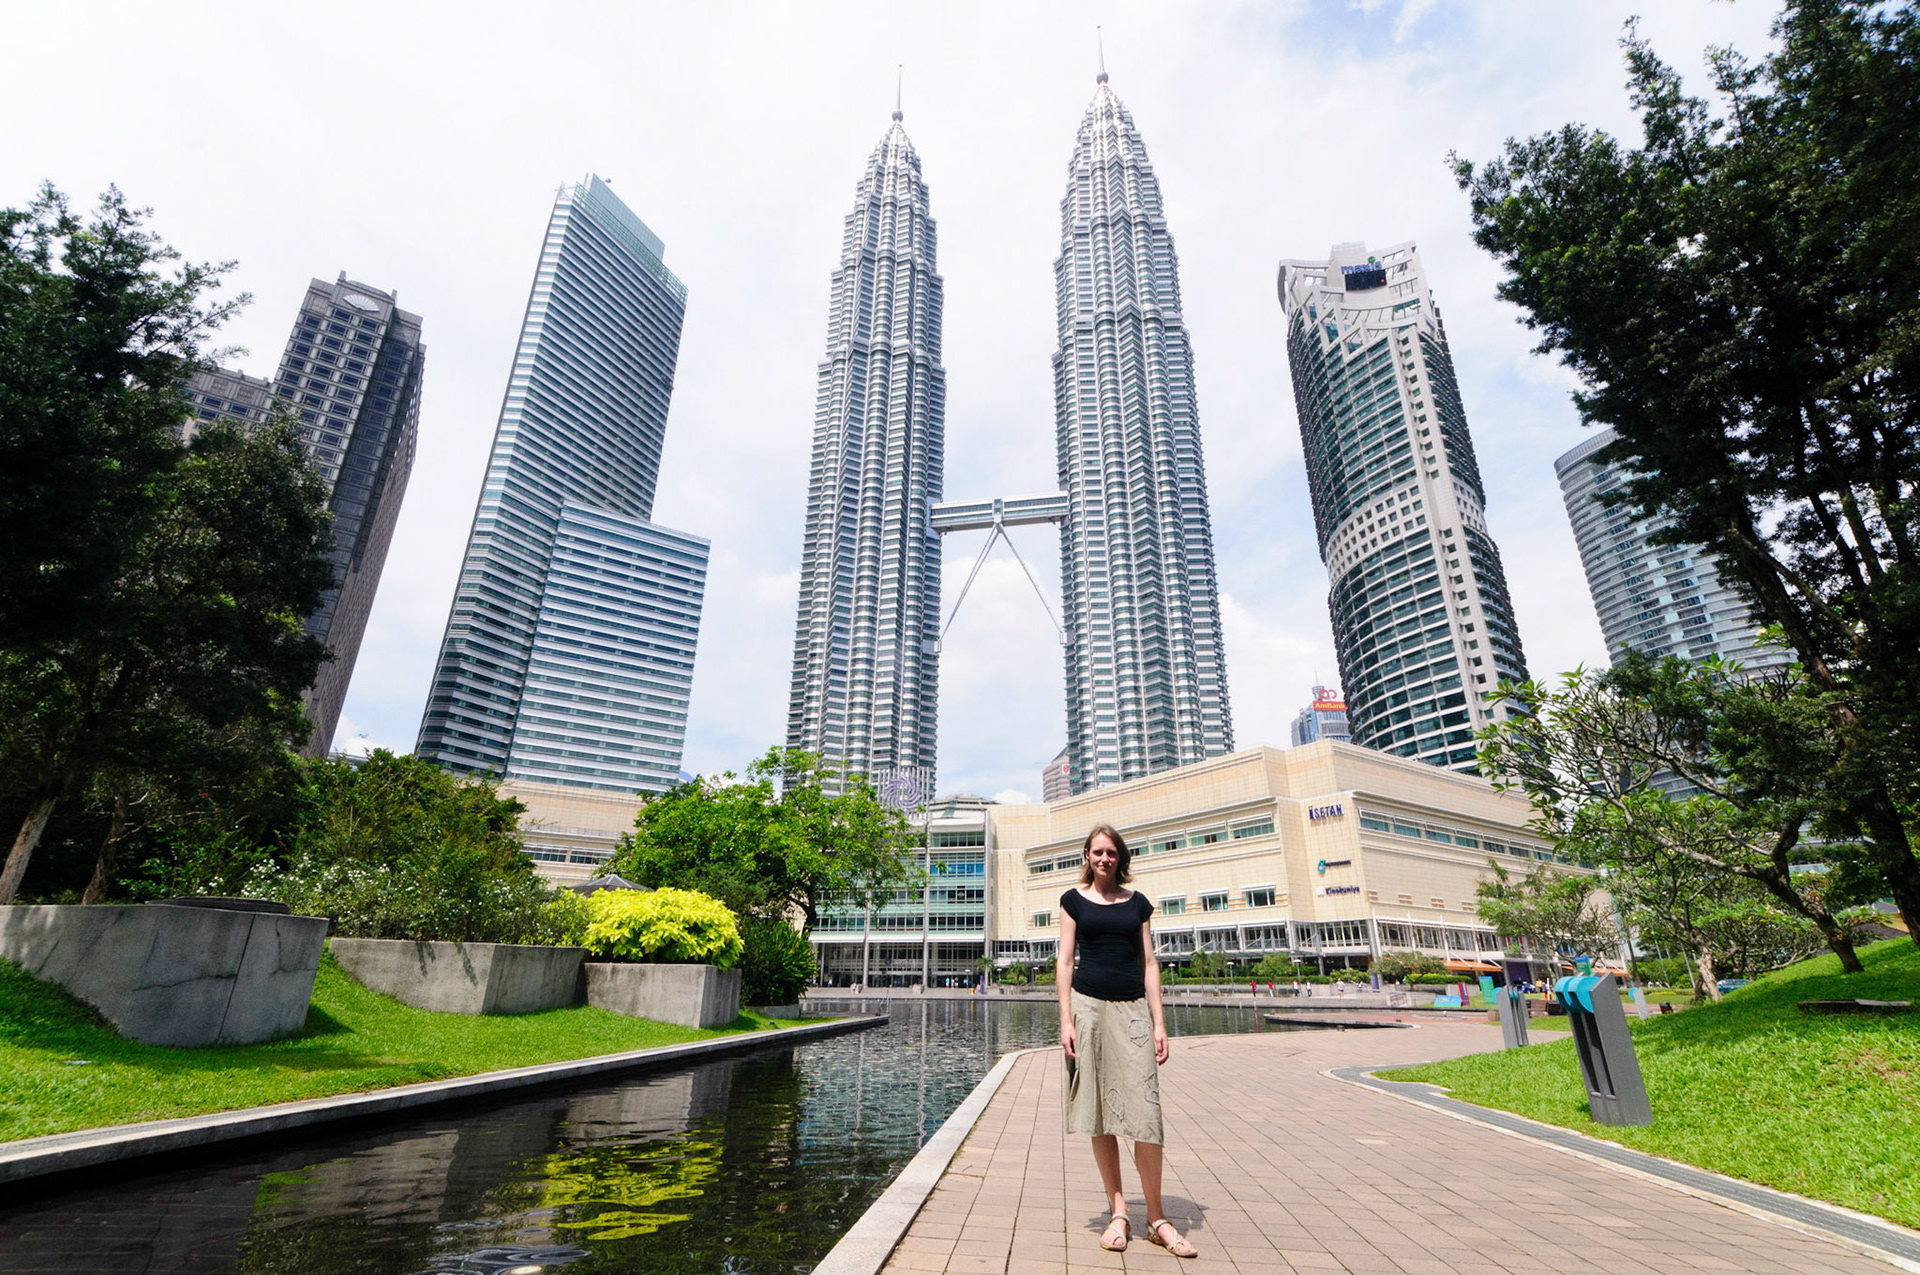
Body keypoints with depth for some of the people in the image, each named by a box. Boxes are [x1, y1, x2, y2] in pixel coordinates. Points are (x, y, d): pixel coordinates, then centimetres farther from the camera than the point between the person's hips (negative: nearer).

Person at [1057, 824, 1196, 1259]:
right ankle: (1118, 1213, 16)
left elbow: (1149, 964, 10)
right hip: (1089, 1006, -1)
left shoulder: (1137, 903, 10)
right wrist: (1066, 1020, -4)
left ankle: (1156, 1217, 10)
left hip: (1133, 1009, 1)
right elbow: (1065, 961, 3)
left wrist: (1159, 1023, 4)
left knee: (1144, 1111, -4)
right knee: (1099, 1113, 4)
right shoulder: (1074, 900, 5)